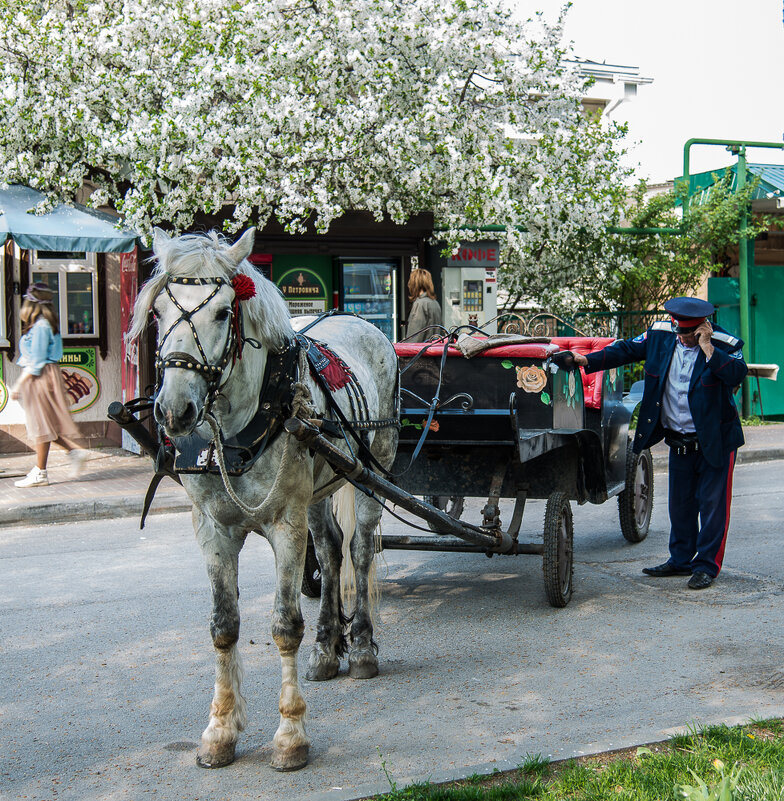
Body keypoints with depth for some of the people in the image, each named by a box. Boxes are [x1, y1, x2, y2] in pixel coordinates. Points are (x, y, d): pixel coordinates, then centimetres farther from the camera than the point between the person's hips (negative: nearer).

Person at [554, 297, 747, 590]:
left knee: (712, 502, 0)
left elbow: (737, 374, -30)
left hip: (715, 441, -5)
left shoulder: (725, 345, -13)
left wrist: (707, 348, -31)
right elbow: (626, 350, 5)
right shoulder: (660, 335, -1)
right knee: (680, 502, 13)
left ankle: (707, 566, 11)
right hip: (679, 441, 5)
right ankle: (681, 560, 26)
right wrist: (588, 360, -4)